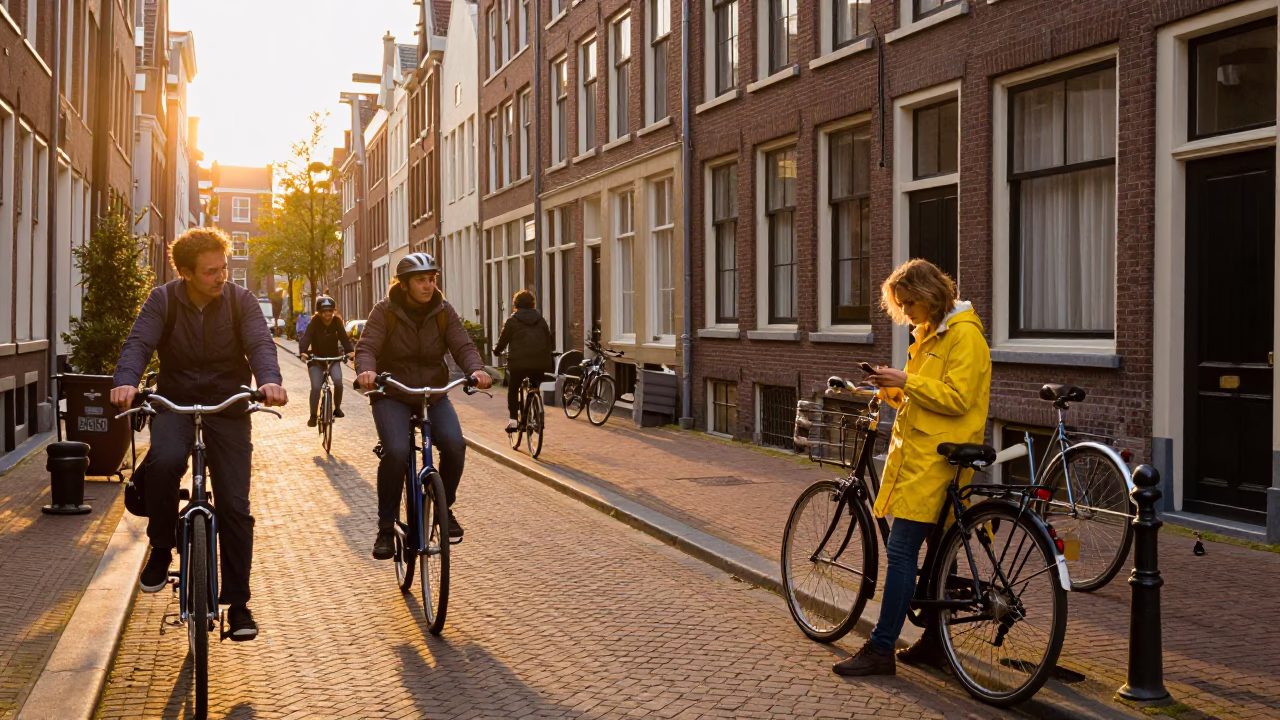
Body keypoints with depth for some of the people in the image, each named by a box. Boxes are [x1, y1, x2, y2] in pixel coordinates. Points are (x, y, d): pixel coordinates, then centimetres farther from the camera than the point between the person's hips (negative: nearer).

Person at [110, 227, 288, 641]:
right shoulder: (164, 300, -5)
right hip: (175, 402, 0)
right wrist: (126, 382, -40)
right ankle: (161, 548, -9)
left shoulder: (240, 301, -6)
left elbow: (260, 343, -20)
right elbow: (138, 343, -18)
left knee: (235, 506, -5)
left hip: (228, 405, 0)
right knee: (164, 460, -34)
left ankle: (237, 603, 7)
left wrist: (269, 380, -43)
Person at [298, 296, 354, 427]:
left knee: (338, 381, -21)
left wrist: (350, 350, -37)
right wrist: (303, 351, -46)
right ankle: (313, 416, 0)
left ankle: (337, 408, 1)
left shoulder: (337, 322, -9)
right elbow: (306, 337, -27)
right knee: (316, 387, -15)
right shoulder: (315, 323, -15)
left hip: (333, 358, 1)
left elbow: (344, 337, -18)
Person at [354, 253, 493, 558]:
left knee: (455, 444, -23)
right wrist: (366, 370, -40)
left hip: (434, 394, 2)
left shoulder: (443, 311, -1)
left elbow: (463, 346, -10)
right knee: (396, 451, -27)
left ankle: (445, 508, 3)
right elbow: (366, 347, -17)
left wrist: (476, 369, -31)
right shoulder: (385, 310, -8)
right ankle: (386, 526, -9)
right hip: (392, 396, -2)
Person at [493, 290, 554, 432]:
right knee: (535, 389, 22)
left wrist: (497, 350, 26)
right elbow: (550, 340, 14)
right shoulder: (540, 319, 14)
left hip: (519, 361, -3)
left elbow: (503, 340, 6)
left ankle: (513, 419, 0)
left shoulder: (512, 320, 4)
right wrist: (549, 358, 27)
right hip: (540, 361, 3)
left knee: (513, 389, 15)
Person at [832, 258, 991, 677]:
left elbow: (957, 398, -19)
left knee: (901, 549, -11)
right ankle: (933, 643, 22)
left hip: (937, 457, -10)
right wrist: (893, 388, 5)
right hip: (918, 452, 10)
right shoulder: (929, 333, 19)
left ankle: (881, 649, -7)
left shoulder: (964, 334, -11)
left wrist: (906, 381, -19)